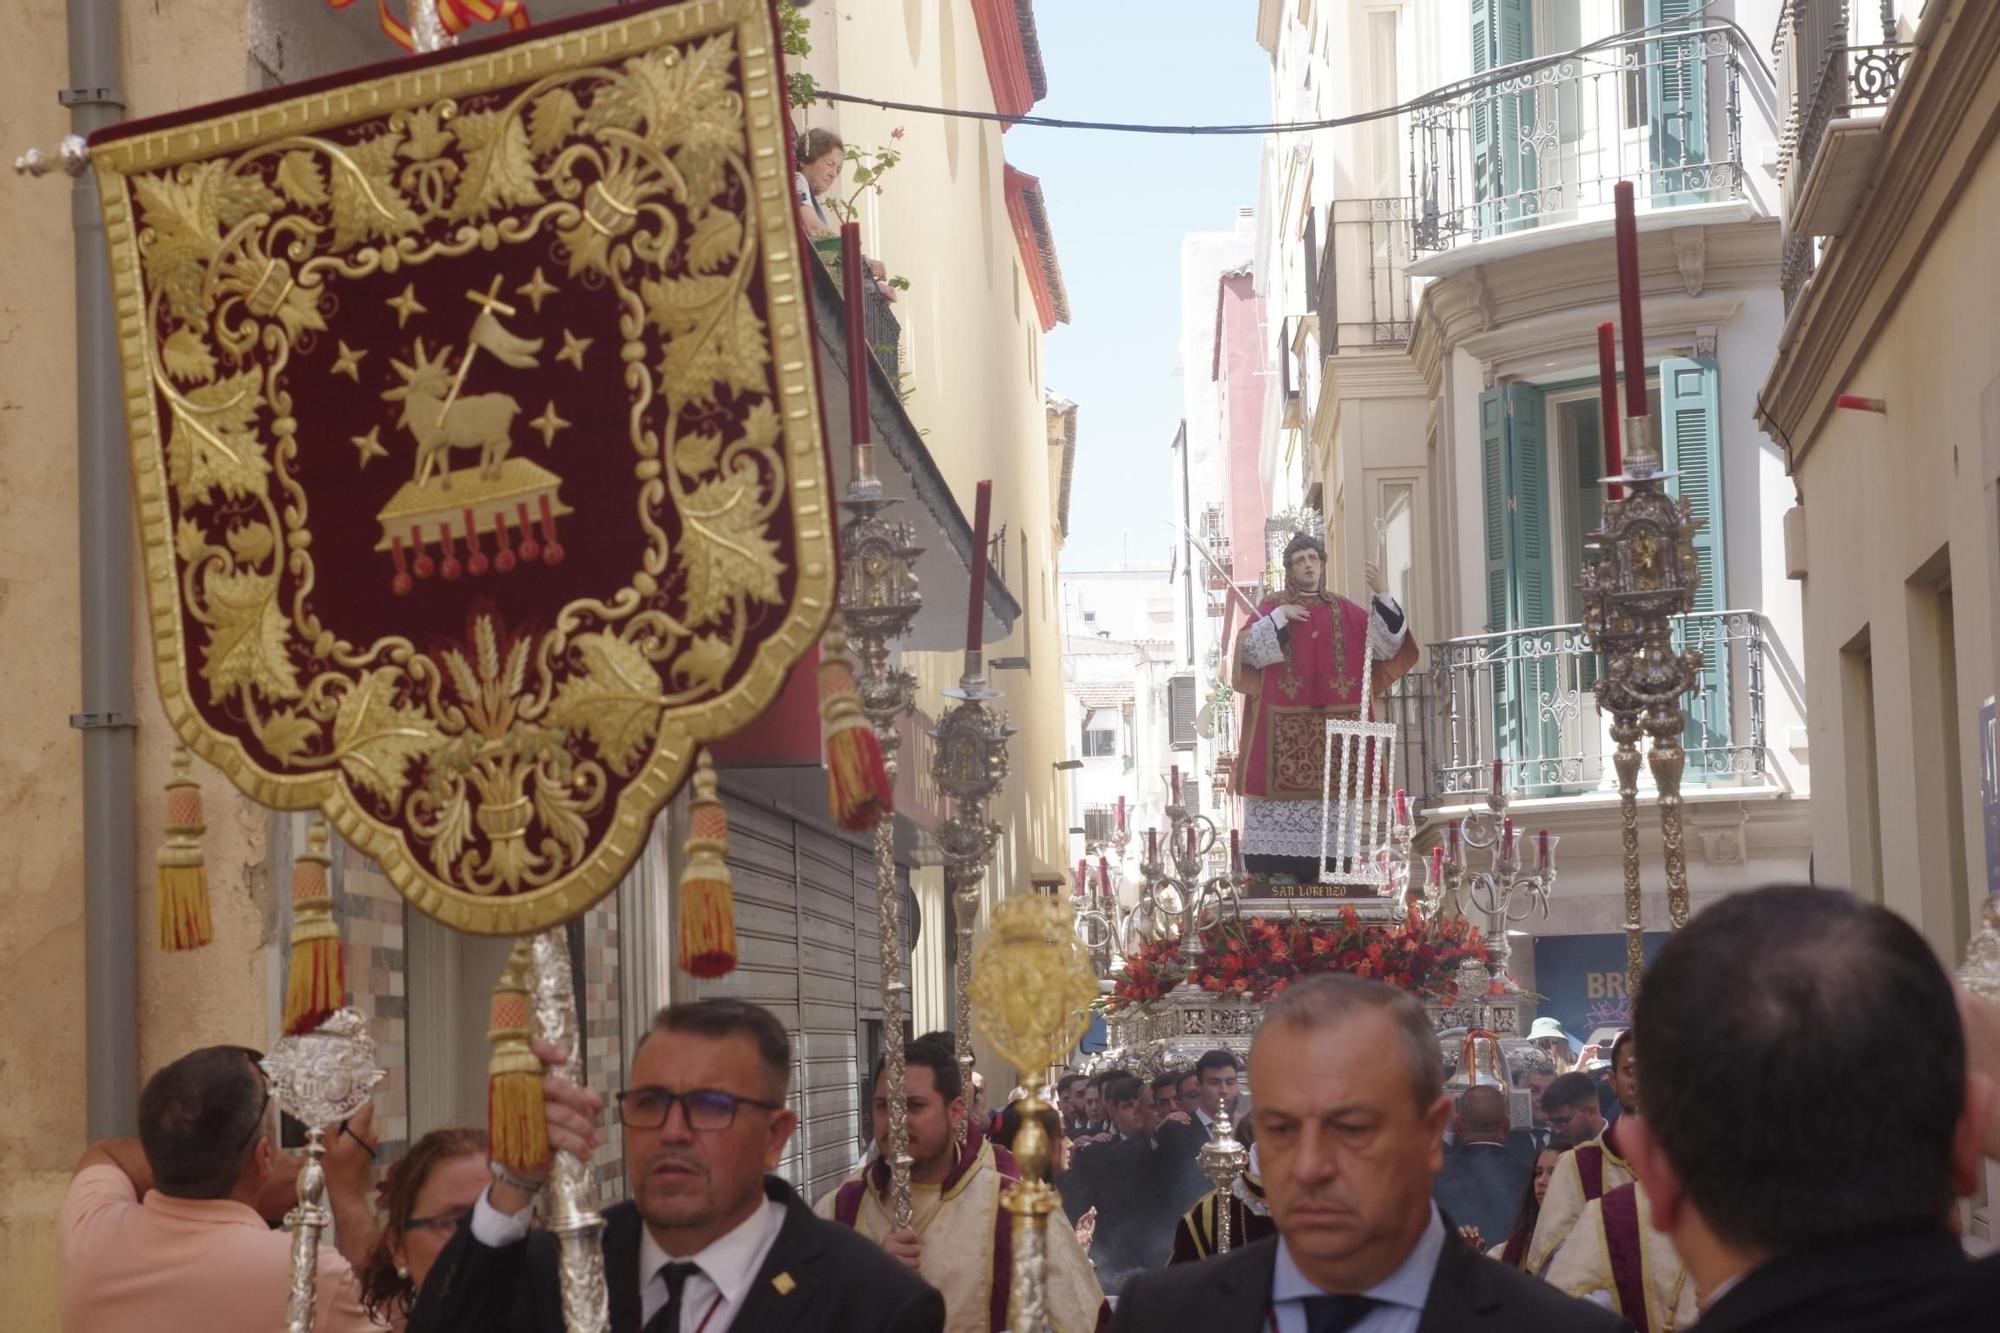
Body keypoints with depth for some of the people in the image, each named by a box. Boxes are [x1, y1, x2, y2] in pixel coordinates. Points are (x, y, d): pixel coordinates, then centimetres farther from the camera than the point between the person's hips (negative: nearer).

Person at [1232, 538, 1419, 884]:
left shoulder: (1346, 612, 14)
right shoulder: (1271, 608, 8)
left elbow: (1386, 645, 3)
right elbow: (1248, 651, -6)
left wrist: (1382, 597, -7)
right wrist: (1279, 618, -12)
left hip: (1335, 722, 2)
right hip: (1285, 724, -2)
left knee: (1332, 789, -2)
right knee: (1284, 784, -10)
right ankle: (1275, 870, -10)